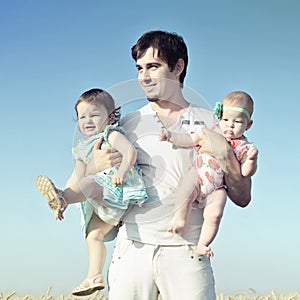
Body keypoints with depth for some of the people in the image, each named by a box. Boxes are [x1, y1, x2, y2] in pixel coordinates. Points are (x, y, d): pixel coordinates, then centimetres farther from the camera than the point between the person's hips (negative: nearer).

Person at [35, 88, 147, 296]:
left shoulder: (111, 134, -1)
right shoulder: (84, 149, 22)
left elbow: (130, 150, -20)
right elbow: (76, 177, 23)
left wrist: (123, 169, -38)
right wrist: (63, 205, 15)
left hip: (116, 186, -8)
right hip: (103, 203, 8)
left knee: (90, 183, -30)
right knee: (94, 234, 8)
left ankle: (60, 197, -53)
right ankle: (95, 276, 9)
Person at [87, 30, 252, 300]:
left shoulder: (210, 124, 9)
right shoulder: (126, 124, 12)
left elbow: (242, 198, 6)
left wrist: (225, 153, -8)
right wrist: (93, 166, -6)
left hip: (185, 250, -1)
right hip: (133, 246, 1)